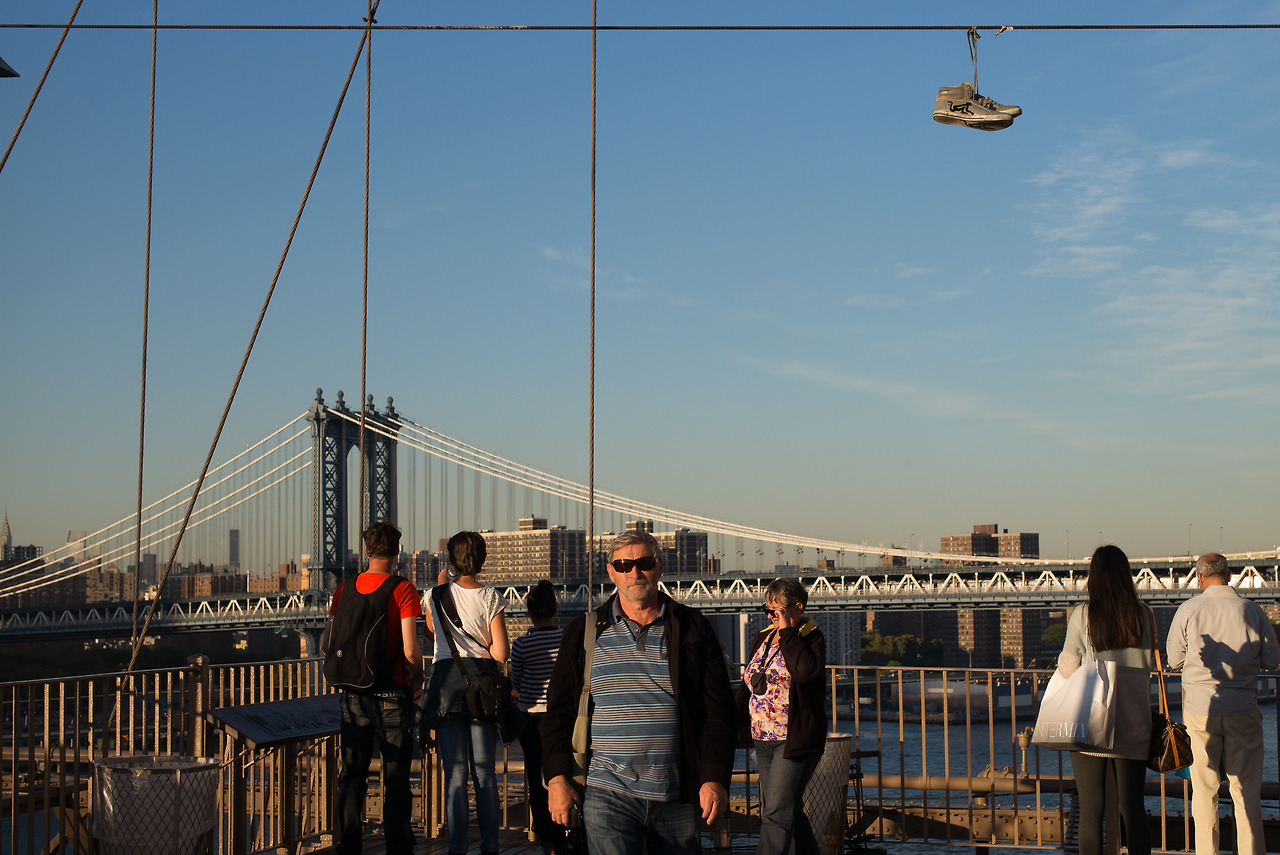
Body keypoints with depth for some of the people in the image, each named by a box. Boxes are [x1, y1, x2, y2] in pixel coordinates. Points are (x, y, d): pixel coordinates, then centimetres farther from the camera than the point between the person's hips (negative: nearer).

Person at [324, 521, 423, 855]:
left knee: (351, 778, 11)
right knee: (396, 780, 4)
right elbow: (410, 650, -16)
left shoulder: (345, 589, 2)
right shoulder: (403, 590, -11)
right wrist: (418, 680, 2)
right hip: (393, 694, -4)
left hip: (353, 695, 4)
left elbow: (327, 643, 5)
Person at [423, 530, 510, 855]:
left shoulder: (437, 596, -1)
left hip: (446, 679, 0)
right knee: (484, 770, 7)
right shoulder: (491, 598, -6)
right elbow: (501, 653, -9)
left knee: (454, 770, 3)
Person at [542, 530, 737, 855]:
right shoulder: (584, 632, 8)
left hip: (678, 798, 1)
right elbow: (559, 711, 9)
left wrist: (715, 779, -4)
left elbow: (718, 709, 4)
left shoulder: (692, 628, 7)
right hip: (607, 795, -1)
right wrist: (557, 779, 0)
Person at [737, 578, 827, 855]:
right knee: (789, 811, 12)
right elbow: (747, 685, 19)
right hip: (764, 739, 8)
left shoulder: (811, 638, -7)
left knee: (777, 814, -11)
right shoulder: (763, 638, 13)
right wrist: (738, 724, 14)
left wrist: (787, 631, -20)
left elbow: (806, 671, -28)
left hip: (795, 741, -8)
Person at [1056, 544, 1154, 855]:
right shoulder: (1144, 615, 0)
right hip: (1133, 724, 2)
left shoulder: (1082, 615, -8)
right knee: (1133, 806, 7)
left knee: (1091, 807, 5)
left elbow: (1067, 669, -4)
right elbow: (1147, 665, 11)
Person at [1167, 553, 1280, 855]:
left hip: (1200, 708, -1)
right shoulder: (1251, 610, -3)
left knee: (1204, 790, 7)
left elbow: (1174, 660, 1)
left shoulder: (1188, 610, -5)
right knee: (1246, 790, 8)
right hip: (1243, 708, 1)